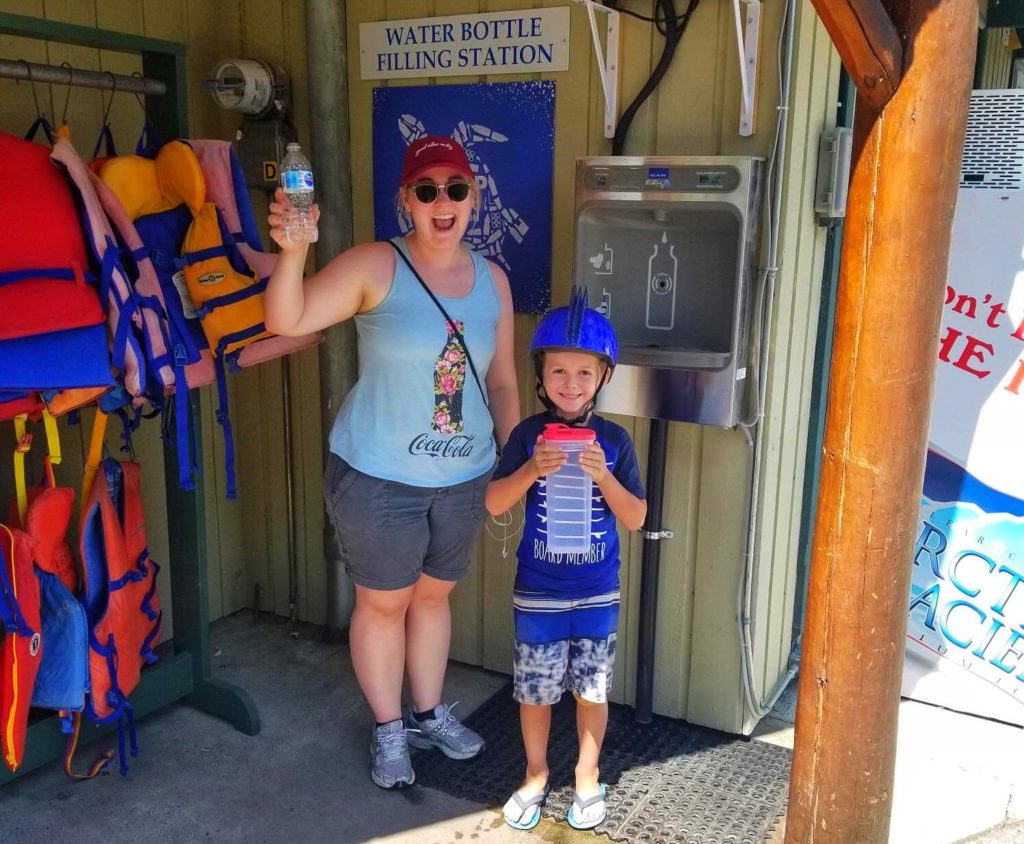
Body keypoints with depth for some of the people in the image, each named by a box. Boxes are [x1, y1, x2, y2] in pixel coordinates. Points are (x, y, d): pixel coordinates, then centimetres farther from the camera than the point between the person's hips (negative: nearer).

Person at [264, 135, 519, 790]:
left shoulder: (492, 280, 1)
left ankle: (430, 713, 42)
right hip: (379, 477, -4)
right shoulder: (376, 267, -14)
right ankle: (389, 729, 33)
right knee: (384, 603, 11)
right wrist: (293, 252, -41)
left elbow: (502, 381, 8)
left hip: (465, 476, 4)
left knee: (434, 595, 21)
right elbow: (287, 321, -23)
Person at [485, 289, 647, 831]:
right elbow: (493, 504, -10)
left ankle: (587, 777, 36)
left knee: (592, 690, 13)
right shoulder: (529, 434, -7)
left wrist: (603, 476, -22)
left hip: (597, 592, 0)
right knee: (535, 690, 13)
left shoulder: (613, 440, -6)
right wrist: (532, 470, -26)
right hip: (537, 591, 0)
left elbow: (635, 519, -6)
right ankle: (535, 774, 36)